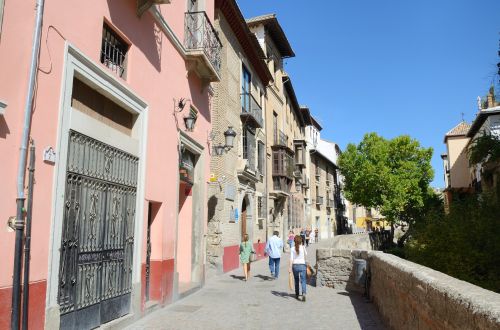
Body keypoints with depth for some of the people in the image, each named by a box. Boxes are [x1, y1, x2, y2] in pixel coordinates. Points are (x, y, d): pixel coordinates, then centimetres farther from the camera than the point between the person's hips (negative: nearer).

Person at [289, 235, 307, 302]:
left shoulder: (293, 249, -4)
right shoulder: (303, 247, -4)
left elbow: (291, 259, -9)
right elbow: (306, 254, 16)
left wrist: (290, 267, -8)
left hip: (295, 265, 1)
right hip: (302, 265, -1)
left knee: (296, 280, 17)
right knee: (303, 281, -3)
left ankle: (297, 294, 27)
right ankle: (304, 293, -23)